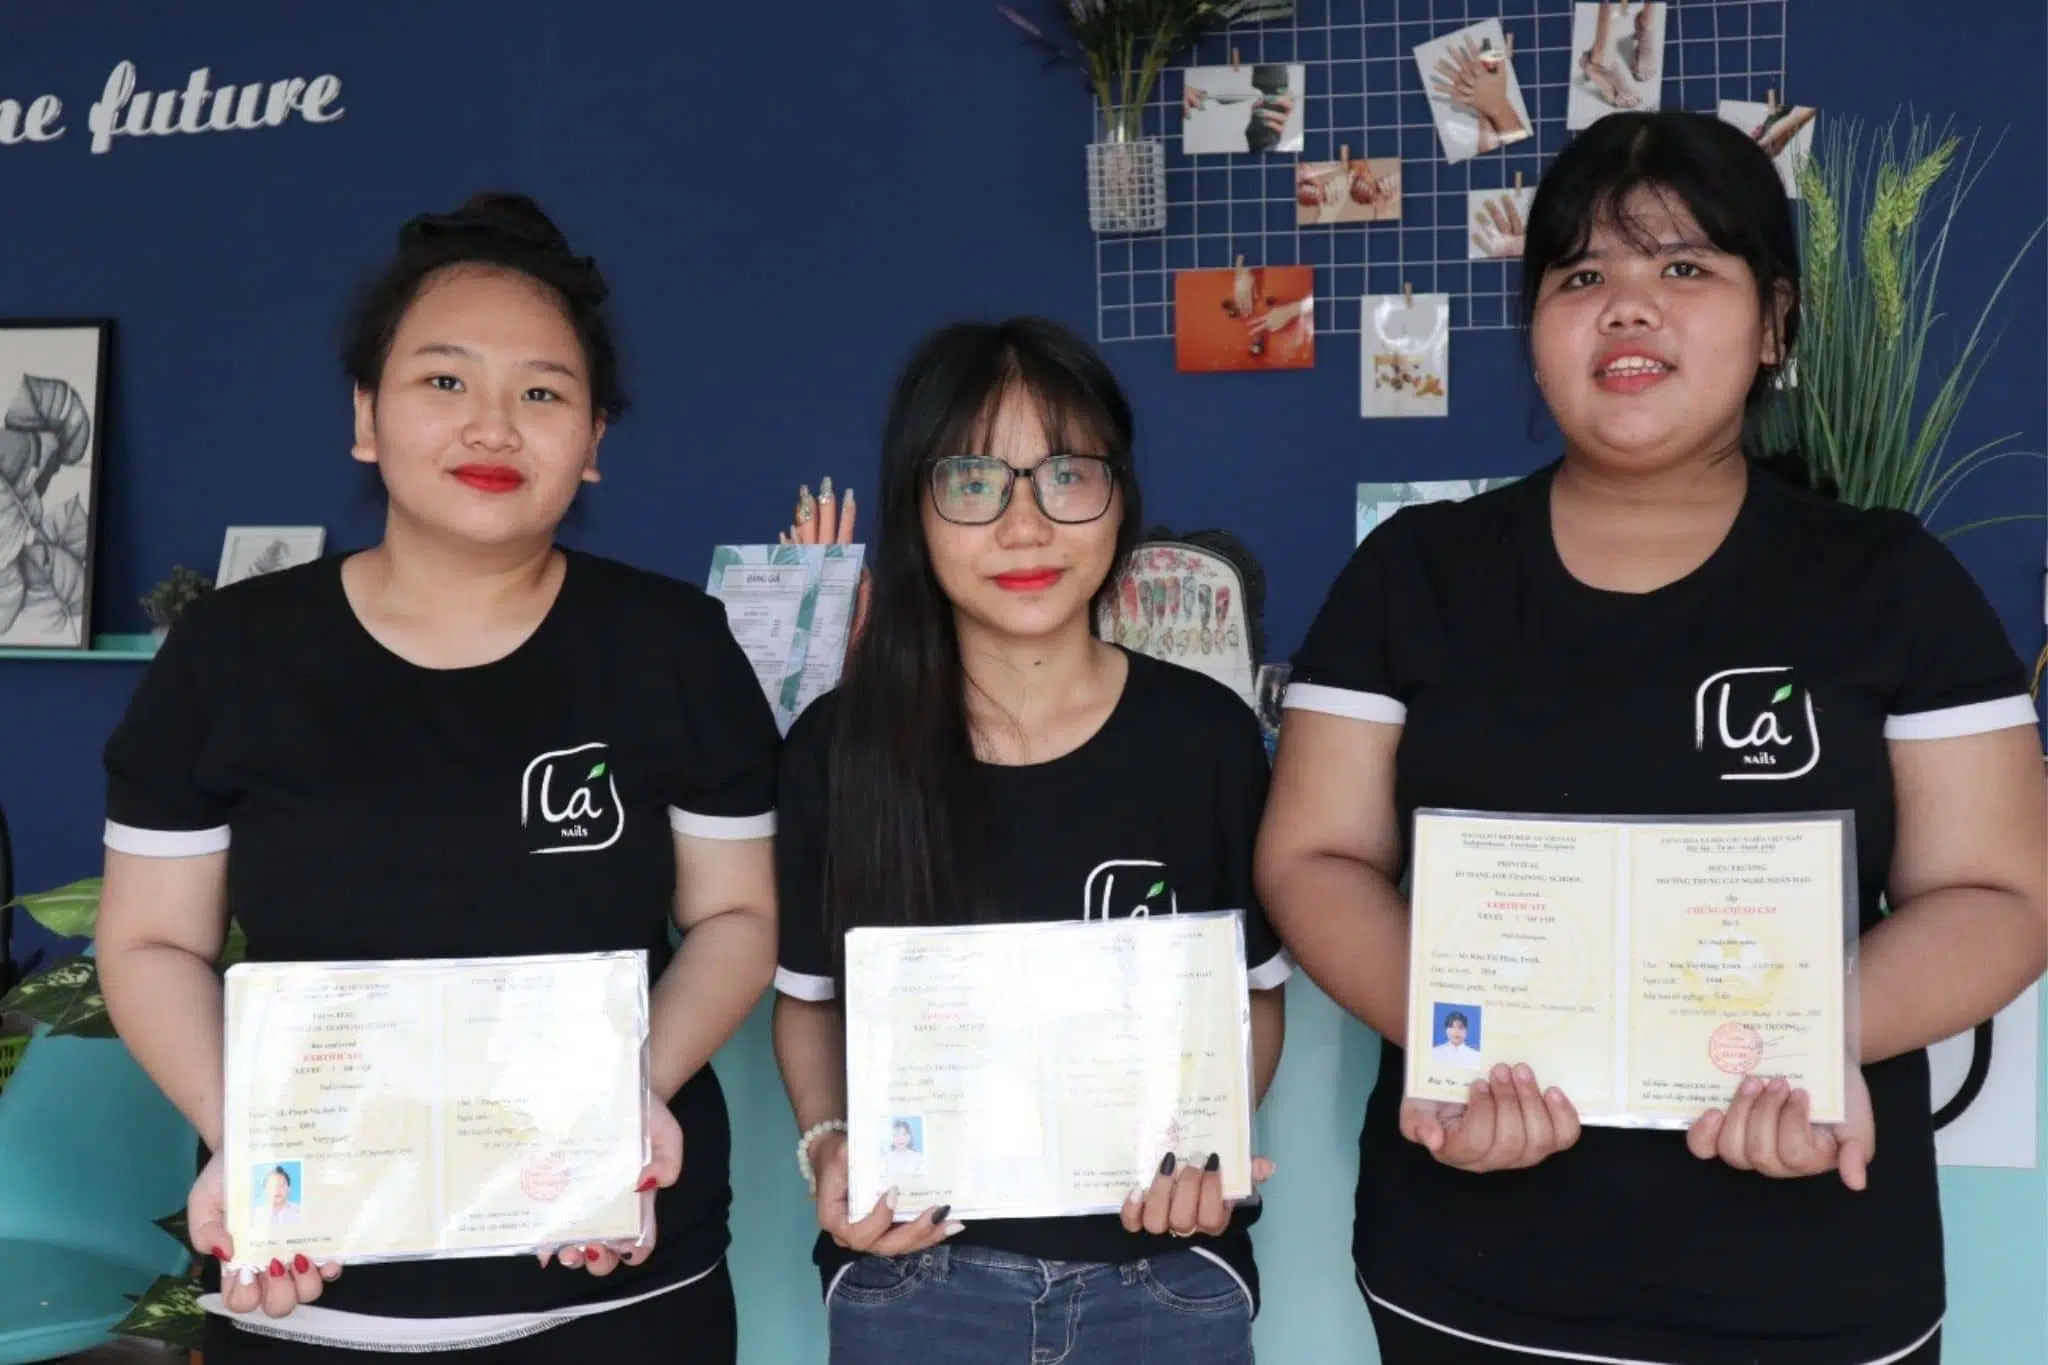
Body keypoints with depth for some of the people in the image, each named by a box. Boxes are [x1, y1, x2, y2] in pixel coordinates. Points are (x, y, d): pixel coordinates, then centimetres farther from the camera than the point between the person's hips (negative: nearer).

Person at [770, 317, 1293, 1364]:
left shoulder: (1205, 735, -5)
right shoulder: (840, 747, -6)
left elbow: (1258, 991, 5)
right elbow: (809, 997, 6)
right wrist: (825, 1144, -11)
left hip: (1166, 1274, 0)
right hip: (913, 1272, 0)